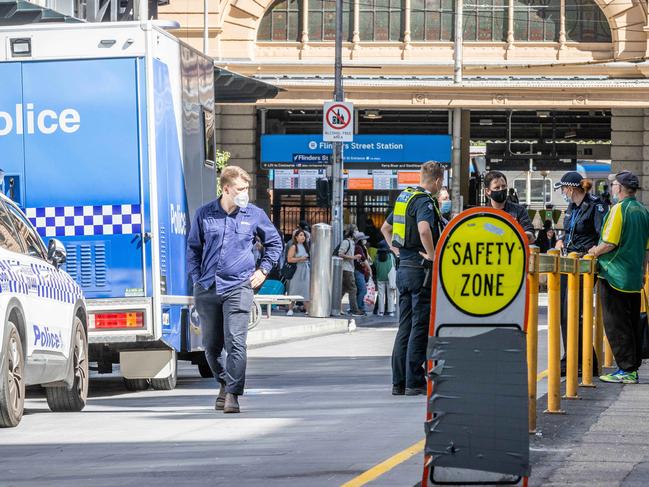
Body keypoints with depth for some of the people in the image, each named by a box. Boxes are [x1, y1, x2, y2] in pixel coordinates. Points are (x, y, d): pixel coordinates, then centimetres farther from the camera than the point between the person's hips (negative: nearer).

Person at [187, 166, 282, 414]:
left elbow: (274, 242, 21)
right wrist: (196, 278, 8)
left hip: (238, 288, -2)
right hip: (206, 289, 2)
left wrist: (263, 270, 11)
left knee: (235, 342, -15)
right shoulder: (204, 214, 6)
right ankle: (224, 384, 31)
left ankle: (232, 394, -15)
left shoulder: (254, 215, 5)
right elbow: (193, 247, 17)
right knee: (211, 345, 10)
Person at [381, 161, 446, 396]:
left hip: (404, 268, 9)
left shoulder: (405, 197, 14)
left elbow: (386, 227, 26)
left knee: (405, 326, 11)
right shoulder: (425, 202, -14)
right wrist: (432, 255, -22)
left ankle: (399, 382, 12)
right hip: (420, 270, -9)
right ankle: (414, 382, -4)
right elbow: (424, 229, -34)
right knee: (420, 327, -4)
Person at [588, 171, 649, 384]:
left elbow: (610, 243, -19)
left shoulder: (619, 209, -13)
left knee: (616, 325, -4)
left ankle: (626, 370, -6)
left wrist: (594, 252, -2)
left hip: (615, 275, -8)